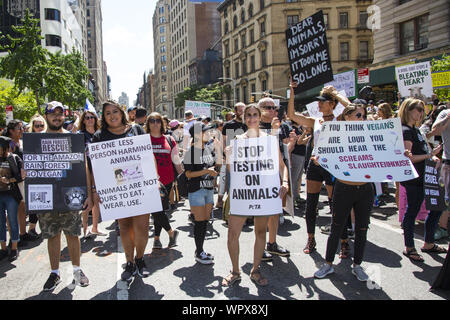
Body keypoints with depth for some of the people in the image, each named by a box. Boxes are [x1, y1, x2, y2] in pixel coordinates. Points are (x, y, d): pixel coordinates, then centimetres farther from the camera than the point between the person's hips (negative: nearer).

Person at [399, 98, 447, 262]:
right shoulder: (405, 131, -15)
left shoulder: (415, 130, 15)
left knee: (437, 208, 16)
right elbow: (408, 158, -21)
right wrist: (430, 155, -20)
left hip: (423, 177, 10)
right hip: (413, 179, -10)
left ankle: (428, 244, 29)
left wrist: (432, 157, 1)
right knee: (412, 212, 1)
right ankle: (409, 248, 15)